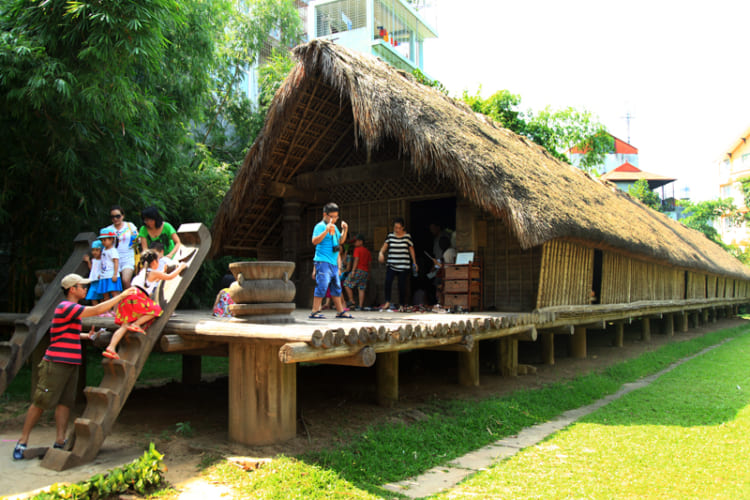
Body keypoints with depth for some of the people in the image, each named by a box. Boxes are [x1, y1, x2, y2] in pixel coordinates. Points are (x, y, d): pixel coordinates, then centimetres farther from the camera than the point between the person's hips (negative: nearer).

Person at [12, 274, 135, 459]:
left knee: (65, 403, 5)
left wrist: (87, 336, 17)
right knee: (41, 403, -1)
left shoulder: (71, 308, 17)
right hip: (56, 363, -9)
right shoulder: (66, 307, -14)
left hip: (70, 364, 9)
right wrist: (122, 295, -17)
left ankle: (60, 441, 7)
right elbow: (97, 310, -22)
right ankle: (22, 442, 9)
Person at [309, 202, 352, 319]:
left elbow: (340, 241, 27)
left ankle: (340, 311, 21)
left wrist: (344, 230, 12)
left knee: (337, 287, 13)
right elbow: (315, 241, -21)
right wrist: (326, 231, -30)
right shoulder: (320, 226, -8)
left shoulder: (334, 227, 18)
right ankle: (315, 312, -9)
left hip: (333, 263, 9)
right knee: (322, 286, -13)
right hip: (323, 262, -9)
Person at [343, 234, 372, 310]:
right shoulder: (367, 251, 17)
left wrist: (353, 271, -15)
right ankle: (360, 305, 1)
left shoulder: (357, 249, -3)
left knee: (347, 284, 3)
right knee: (361, 289, 6)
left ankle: (352, 301, 0)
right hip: (366, 272, 7)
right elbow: (369, 263, 15)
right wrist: (368, 274, 19)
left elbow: (356, 260, -12)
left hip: (358, 270, -7)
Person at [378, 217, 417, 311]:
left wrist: (414, 263, 12)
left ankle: (402, 305, 15)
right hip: (391, 265, 1)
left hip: (404, 266, -1)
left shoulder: (407, 236, 3)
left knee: (402, 286, 0)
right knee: (388, 281, -21)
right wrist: (381, 253, -18)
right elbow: (384, 247, 3)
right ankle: (387, 303, -18)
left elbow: (411, 250, 10)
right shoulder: (390, 236, 8)